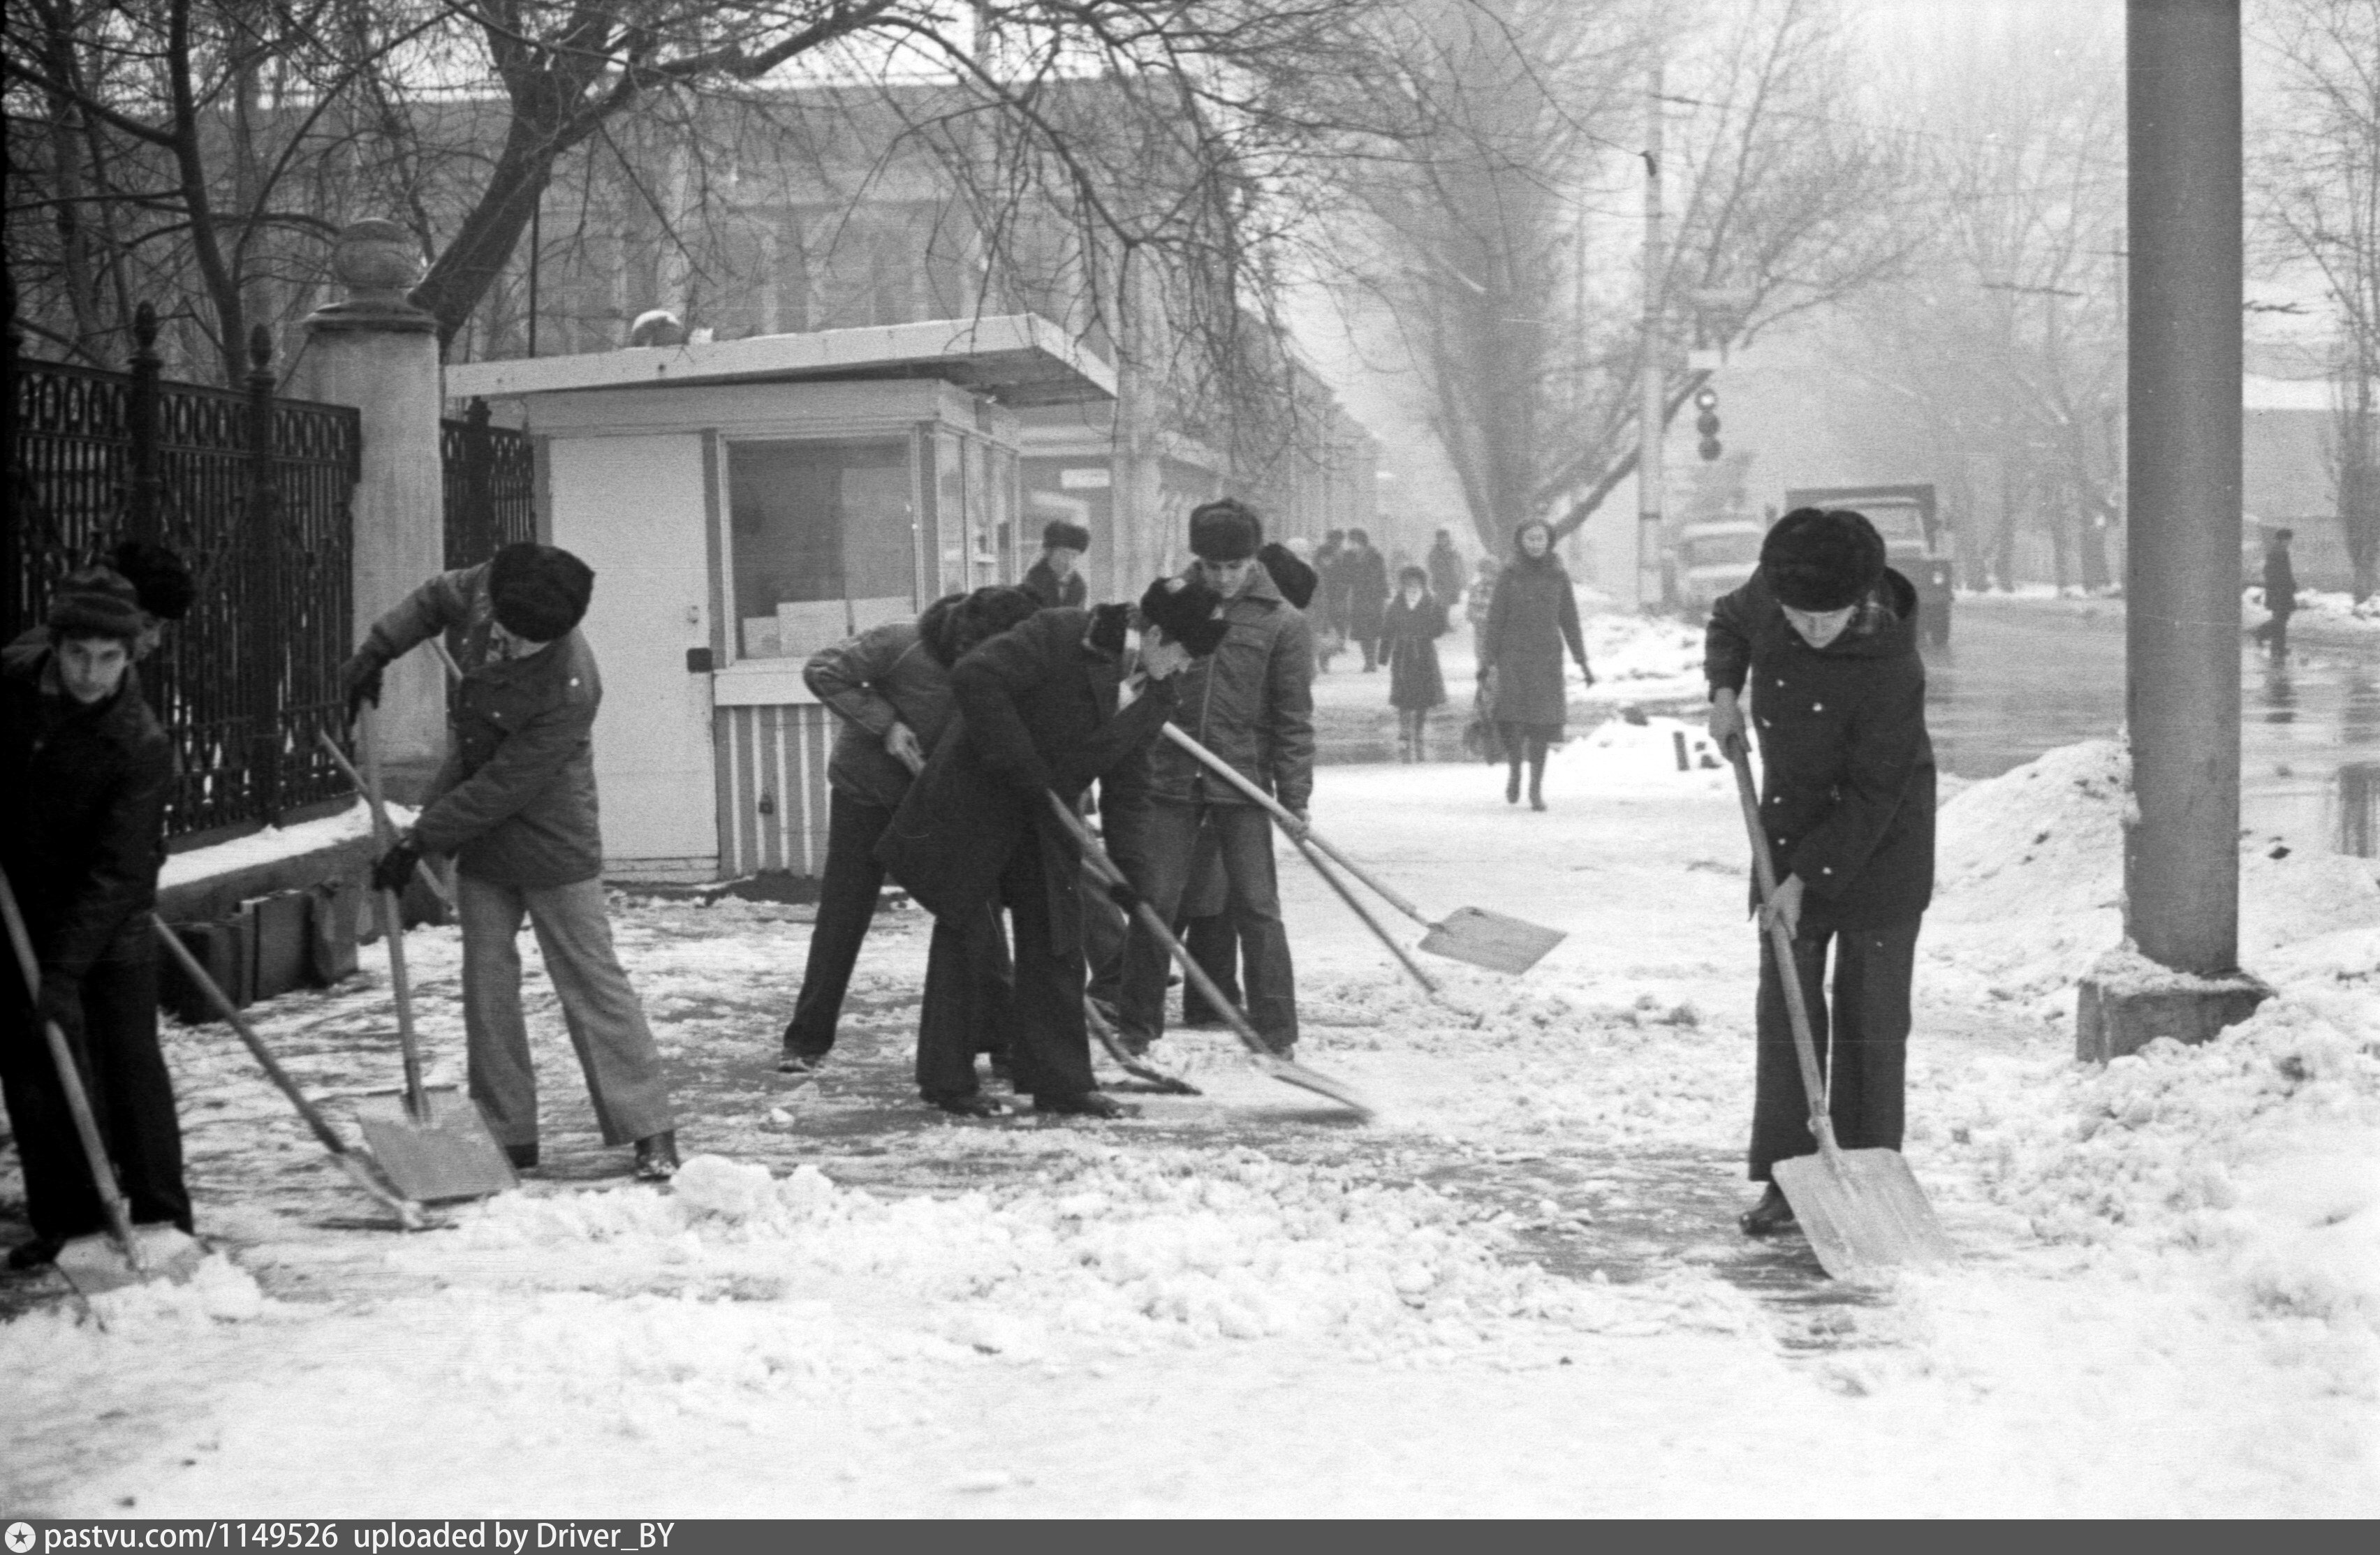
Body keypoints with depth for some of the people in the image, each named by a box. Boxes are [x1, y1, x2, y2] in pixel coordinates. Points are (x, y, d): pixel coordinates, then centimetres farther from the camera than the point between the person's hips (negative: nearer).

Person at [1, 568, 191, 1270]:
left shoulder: (142, 746, -23)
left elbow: (116, 874, -26)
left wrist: (65, 971, -31)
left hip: (111, 924, -4)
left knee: (131, 1066, -3)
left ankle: (162, 1220, 4)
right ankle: (65, 1219, 12)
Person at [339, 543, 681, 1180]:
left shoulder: (569, 690, -33)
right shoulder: (486, 589, -15)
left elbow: (502, 790, -27)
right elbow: (433, 598, 11)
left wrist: (418, 841, -22)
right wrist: (375, 651, -1)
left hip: (550, 842, -7)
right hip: (479, 833, 7)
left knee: (592, 983, -5)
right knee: (486, 981, 7)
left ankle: (650, 1132, 1)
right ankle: (507, 1134, 14)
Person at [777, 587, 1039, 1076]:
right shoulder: (902, 644, -28)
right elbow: (822, 672, -20)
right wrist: (883, 722, -26)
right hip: (866, 790, -3)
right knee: (842, 917, 0)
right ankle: (807, 1040, 9)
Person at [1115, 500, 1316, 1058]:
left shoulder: (1282, 622, -4)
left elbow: (1294, 719, -3)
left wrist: (1295, 798, -8)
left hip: (1243, 785, -2)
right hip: (1170, 779, 2)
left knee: (1256, 908, -1)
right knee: (1153, 904, 4)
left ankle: (1276, 1033, 6)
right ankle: (1138, 1028, 14)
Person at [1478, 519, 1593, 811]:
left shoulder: (1558, 576, 5)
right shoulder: (1509, 575, 1)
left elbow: (1570, 621, 9)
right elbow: (1495, 619, 1)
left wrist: (1583, 663, 5)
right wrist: (1487, 660, -5)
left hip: (1547, 657, 1)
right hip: (1513, 655, -1)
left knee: (1541, 723, -4)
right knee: (1509, 719, -14)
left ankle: (1536, 788, 7)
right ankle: (1514, 770, 14)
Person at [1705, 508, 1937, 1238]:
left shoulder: (1891, 669, -29)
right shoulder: (1767, 599, -11)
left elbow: (1873, 798, -23)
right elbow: (1727, 622, 15)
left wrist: (1807, 878, -22)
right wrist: (1725, 690, -3)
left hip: (1878, 846, -6)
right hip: (1789, 828, 6)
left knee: (1871, 1019, 0)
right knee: (1785, 1009, 4)